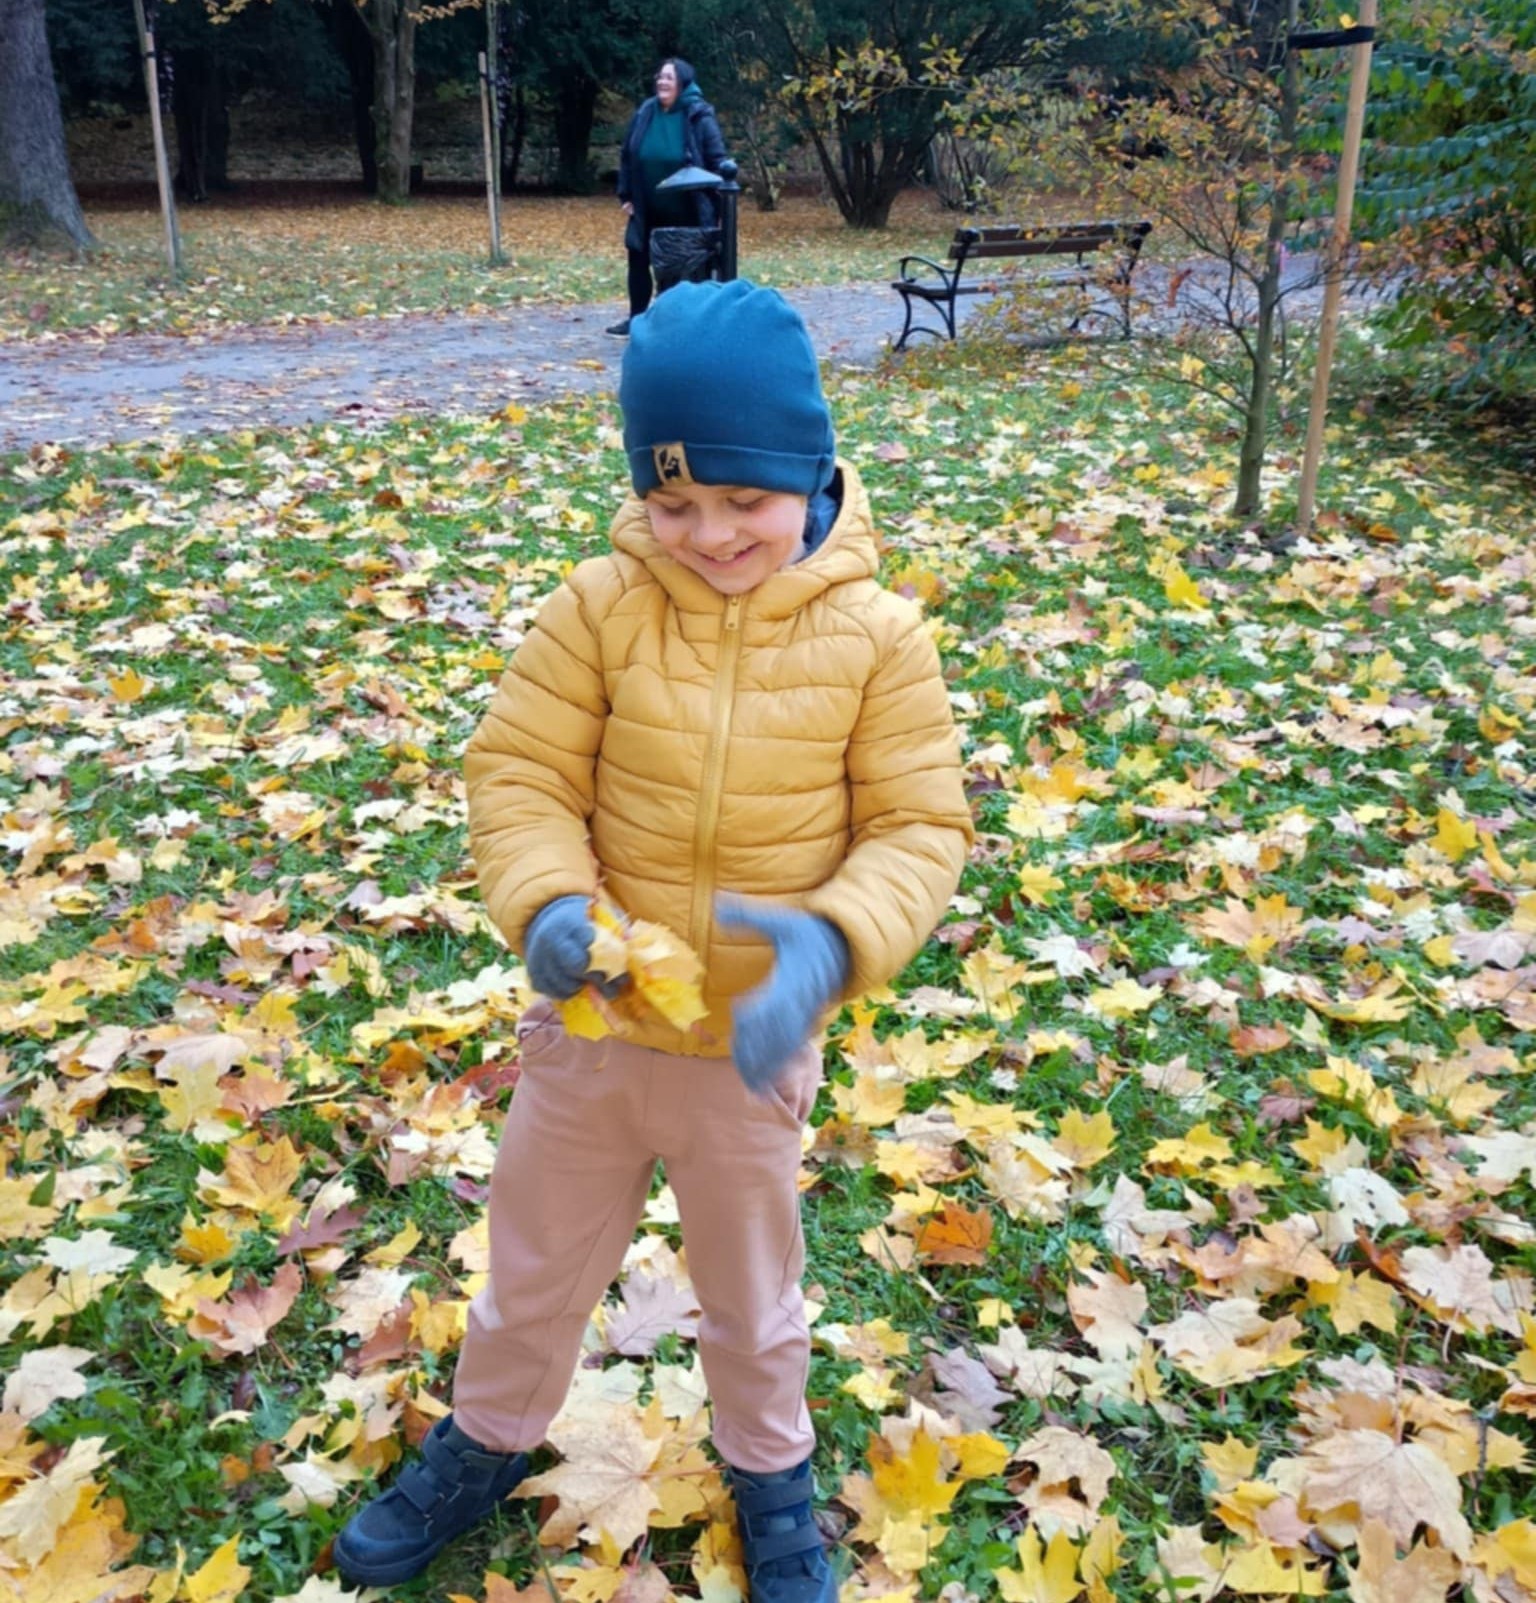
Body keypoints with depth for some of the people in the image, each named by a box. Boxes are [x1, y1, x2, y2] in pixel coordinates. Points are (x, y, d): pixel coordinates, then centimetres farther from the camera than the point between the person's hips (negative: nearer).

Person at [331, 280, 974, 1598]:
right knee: (536, 1264, 23)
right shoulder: (601, 607, -14)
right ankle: (486, 1444, 52)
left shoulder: (875, 636, -14)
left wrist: (835, 941, -30)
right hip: (592, 1023, 1)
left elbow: (921, 827, -11)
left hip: (753, 1041, -1)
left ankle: (771, 1469, 52)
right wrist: (548, 904, -28)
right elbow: (519, 773, -9)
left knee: (751, 1292, 23)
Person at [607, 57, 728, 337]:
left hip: (687, 212, -5)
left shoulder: (699, 117, -13)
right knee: (638, 261, 9)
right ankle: (637, 318, 21)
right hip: (649, 210, 5)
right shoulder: (645, 114, 0)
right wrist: (626, 196, 4)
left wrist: (717, 203, -15)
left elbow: (717, 160, -11)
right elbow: (626, 157, 8)